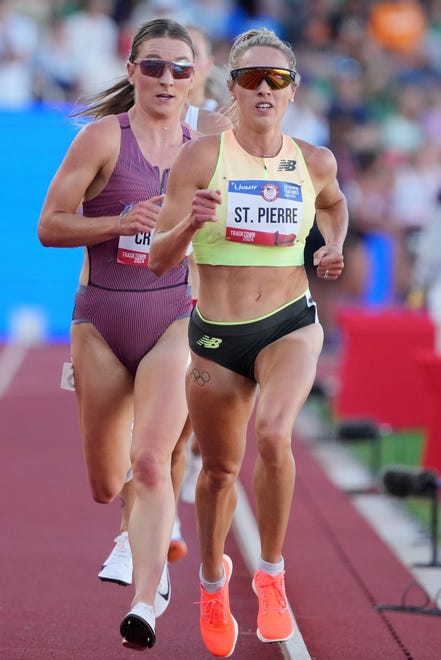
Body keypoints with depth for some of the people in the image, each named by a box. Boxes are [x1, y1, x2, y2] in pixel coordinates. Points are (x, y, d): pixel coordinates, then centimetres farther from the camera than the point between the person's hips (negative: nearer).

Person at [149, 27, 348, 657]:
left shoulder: (315, 162, 0)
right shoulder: (200, 156, -8)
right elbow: (159, 260, -8)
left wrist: (333, 249, 7)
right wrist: (188, 225, -28)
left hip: (291, 326, 0)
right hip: (215, 335, 0)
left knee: (273, 436, -27)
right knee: (219, 470, 13)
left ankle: (271, 574, -7)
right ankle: (213, 579, 42)